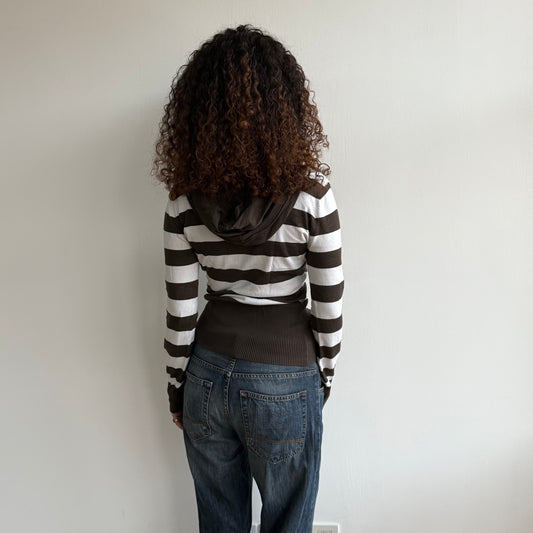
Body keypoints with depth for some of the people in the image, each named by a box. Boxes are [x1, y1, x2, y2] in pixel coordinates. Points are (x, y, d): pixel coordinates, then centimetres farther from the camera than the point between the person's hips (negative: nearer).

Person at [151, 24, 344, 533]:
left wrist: (177, 387, 9)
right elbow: (329, 305, -10)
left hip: (209, 373, 3)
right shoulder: (310, 189, -16)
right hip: (286, 382, -2)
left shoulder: (185, 199, -10)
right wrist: (323, 374, 7)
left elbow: (180, 312, -5)